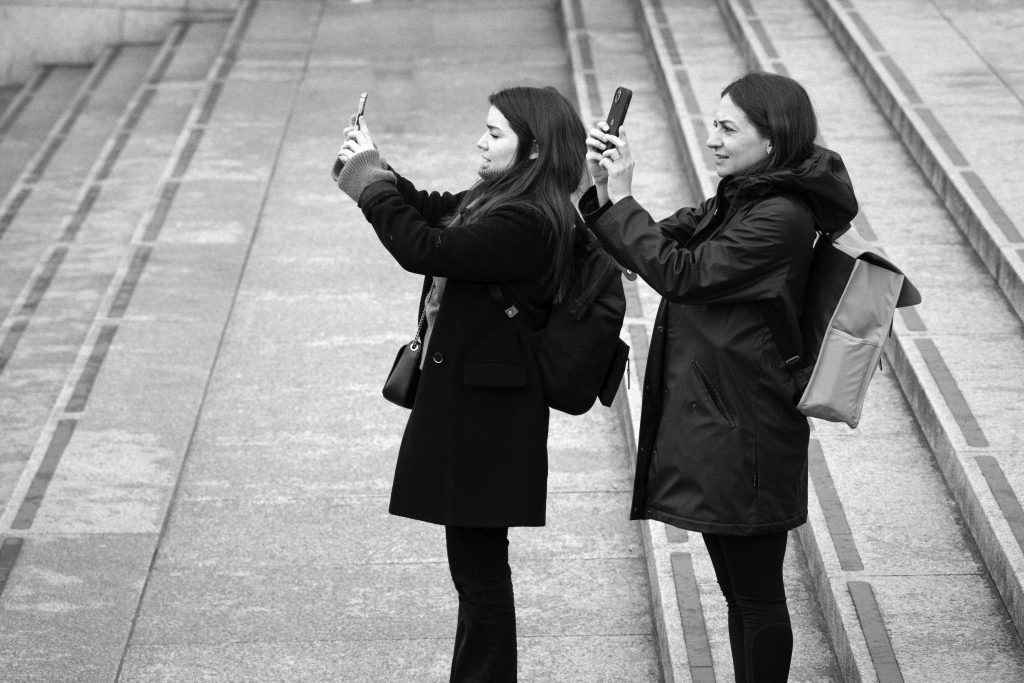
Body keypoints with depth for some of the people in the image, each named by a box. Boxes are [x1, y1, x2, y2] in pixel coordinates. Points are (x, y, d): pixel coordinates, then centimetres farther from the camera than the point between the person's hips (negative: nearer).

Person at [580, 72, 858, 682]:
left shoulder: (781, 218, -18)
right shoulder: (739, 202, 11)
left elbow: (681, 273, -21)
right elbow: (659, 248, 14)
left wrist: (623, 199, -15)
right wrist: (604, 192, -2)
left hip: (744, 432, -10)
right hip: (709, 420, 10)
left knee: (756, 594, 0)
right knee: (741, 590, 18)